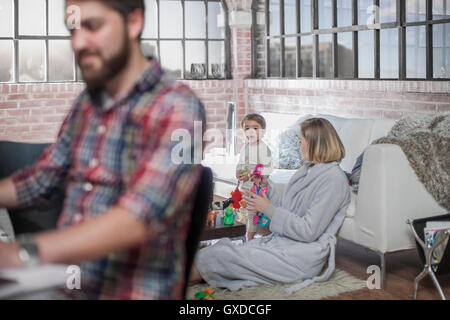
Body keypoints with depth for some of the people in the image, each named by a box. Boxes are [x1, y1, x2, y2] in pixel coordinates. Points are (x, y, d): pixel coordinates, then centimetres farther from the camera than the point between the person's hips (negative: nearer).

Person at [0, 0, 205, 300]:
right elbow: (40, 179, 17)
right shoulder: (86, 102, 8)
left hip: (134, 291, -6)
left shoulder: (178, 107, -14)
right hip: (65, 284, 6)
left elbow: (140, 217, -25)